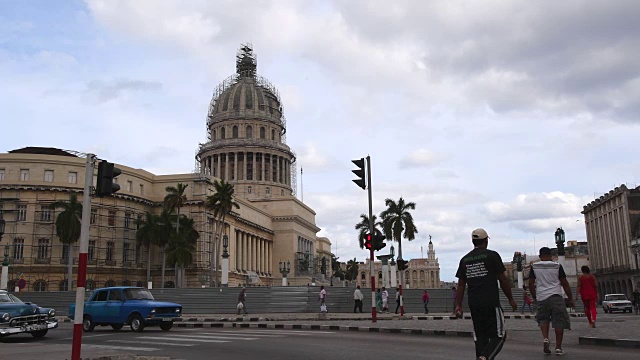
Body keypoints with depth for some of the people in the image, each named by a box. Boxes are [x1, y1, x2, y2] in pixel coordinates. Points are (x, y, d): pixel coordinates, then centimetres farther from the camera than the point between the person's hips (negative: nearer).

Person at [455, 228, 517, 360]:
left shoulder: (465, 259, 11)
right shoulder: (492, 255, -3)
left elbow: (461, 284, 9)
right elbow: (503, 279, -3)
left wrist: (458, 305, 11)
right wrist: (511, 299, 7)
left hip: (473, 304, 5)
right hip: (491, 303, -5)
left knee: (480, 337, 13)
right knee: (498, 335, 0)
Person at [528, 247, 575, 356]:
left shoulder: (534, 267, 4)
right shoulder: (557, 266, 2)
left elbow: (531, 284, 5)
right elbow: (565, 284, 3)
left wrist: (534, 298, 18)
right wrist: (571, 299, 11)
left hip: (541, 298, 2)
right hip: (556, 297, -1)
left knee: (543, 319, 18)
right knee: (559, 321, 5)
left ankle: (545, 339, -4)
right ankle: (558, 347, 4)